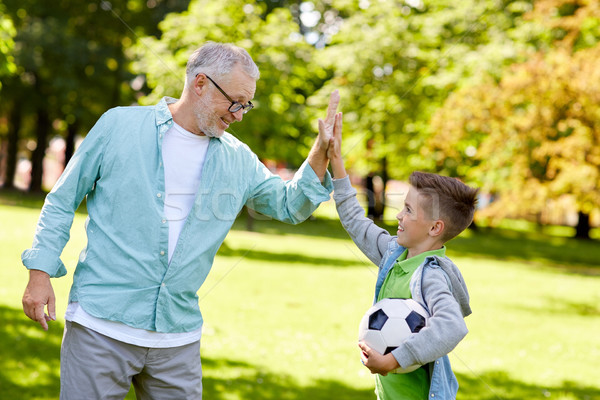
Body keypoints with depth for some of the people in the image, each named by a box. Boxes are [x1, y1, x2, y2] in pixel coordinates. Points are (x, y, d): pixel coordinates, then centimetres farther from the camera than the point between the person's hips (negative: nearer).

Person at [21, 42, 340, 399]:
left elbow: (290, 205, 17)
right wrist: (41, 271, -3)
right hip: (102, 326, -4)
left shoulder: (238, 160, 10)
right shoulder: (120, 125, -1)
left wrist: (322, 149, 2)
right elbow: (63, 201, 4)